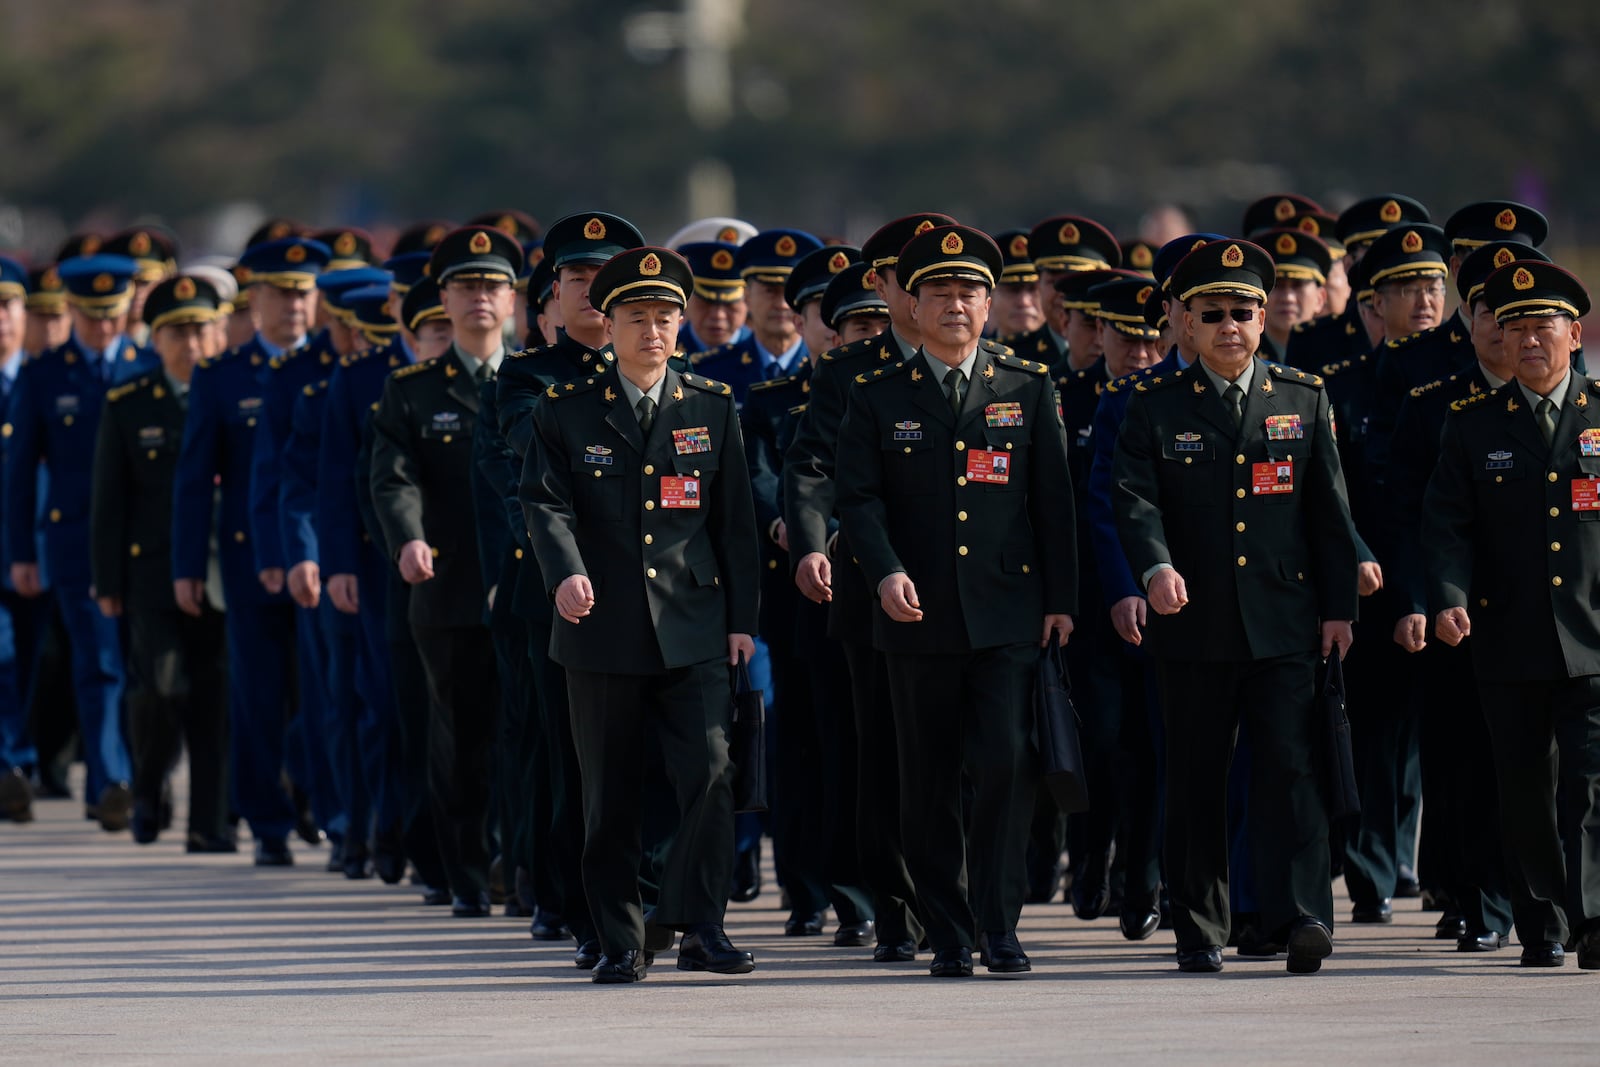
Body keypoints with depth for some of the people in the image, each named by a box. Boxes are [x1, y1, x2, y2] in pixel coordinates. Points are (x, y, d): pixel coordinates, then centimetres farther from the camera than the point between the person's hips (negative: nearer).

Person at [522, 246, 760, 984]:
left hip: (692, 629, 1)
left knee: (709, 775, -12)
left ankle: (696, 924, -2)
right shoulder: (565, 412, 4)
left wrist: (741, 617, 5)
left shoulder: (713, 409, 9)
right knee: (611, 798, 4)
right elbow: (546, 503, -6)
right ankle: (620, 943, 11)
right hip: (603, 632, 0)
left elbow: (735, 520, 10)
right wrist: (566, 571, -25)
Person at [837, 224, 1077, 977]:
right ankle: (948, 936, 13)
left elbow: (1054, 498, 8)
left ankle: (999, 924, -6)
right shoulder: (878, 398, 7)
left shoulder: (1029, 390, 8)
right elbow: (859, 497, 0)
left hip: (1008, 615, -1)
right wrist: (884, 571, -17)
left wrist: (1060, 599, 2)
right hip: (919, 619, 1)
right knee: (929, 787, 5)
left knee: (1005, 764, -13)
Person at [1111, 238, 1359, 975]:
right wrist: (1156, 566, -25)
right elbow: (1134, 498, -6)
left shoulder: (1304, 401, 9)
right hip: (1195, 630, 0)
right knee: (1195, 783, 6)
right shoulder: (1156, 408, 5)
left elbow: (1330, 509, 10)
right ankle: (1199, 931, 15)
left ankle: (1301, 916, -15)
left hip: (1285, 625, 0)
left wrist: (1339, 605, 5)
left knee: (1291, 768, -10)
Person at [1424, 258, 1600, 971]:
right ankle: (1540, 929, 16)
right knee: (1525, 792, 6)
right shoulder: (1473, 424, 7)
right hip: (1509, 642, 1)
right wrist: (1449, 598, -16)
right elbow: (1446, 523, 1)